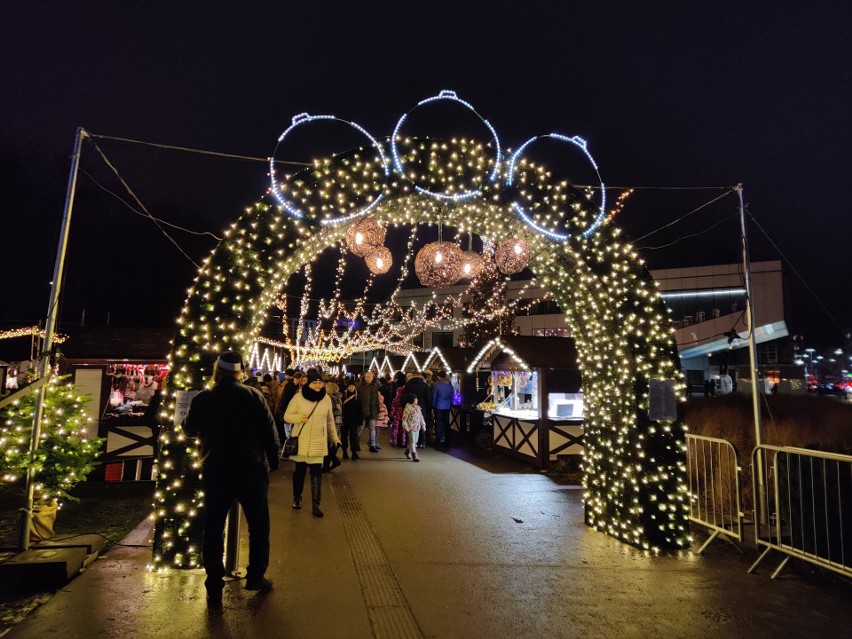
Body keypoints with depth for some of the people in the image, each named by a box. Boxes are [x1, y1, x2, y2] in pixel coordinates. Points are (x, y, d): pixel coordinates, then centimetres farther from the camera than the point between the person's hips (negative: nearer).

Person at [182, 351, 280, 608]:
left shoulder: (202, 399, -3)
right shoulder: (254, 396, -8)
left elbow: (189, 430, 14)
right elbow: (270, 430, -8)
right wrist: (273, 460, 4)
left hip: (215, 472, 1)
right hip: (251, 470, -1)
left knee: (213, 529, 12)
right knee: (259, 524, 16)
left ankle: (214, 589, 15)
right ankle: (256, 576, 24)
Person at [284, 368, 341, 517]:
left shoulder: (326, 398, 0)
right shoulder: (298, 397, -8)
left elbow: (330, 420, 12)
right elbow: (287, 416, -4)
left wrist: (334, 437, 16)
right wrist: (298, 417, -24)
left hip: (318, 442, 1)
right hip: (301, 441, 0)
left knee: (317, 472, -5)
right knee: (300, 470, 14)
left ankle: (316, 504, 1)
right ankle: (297, 497, 35)